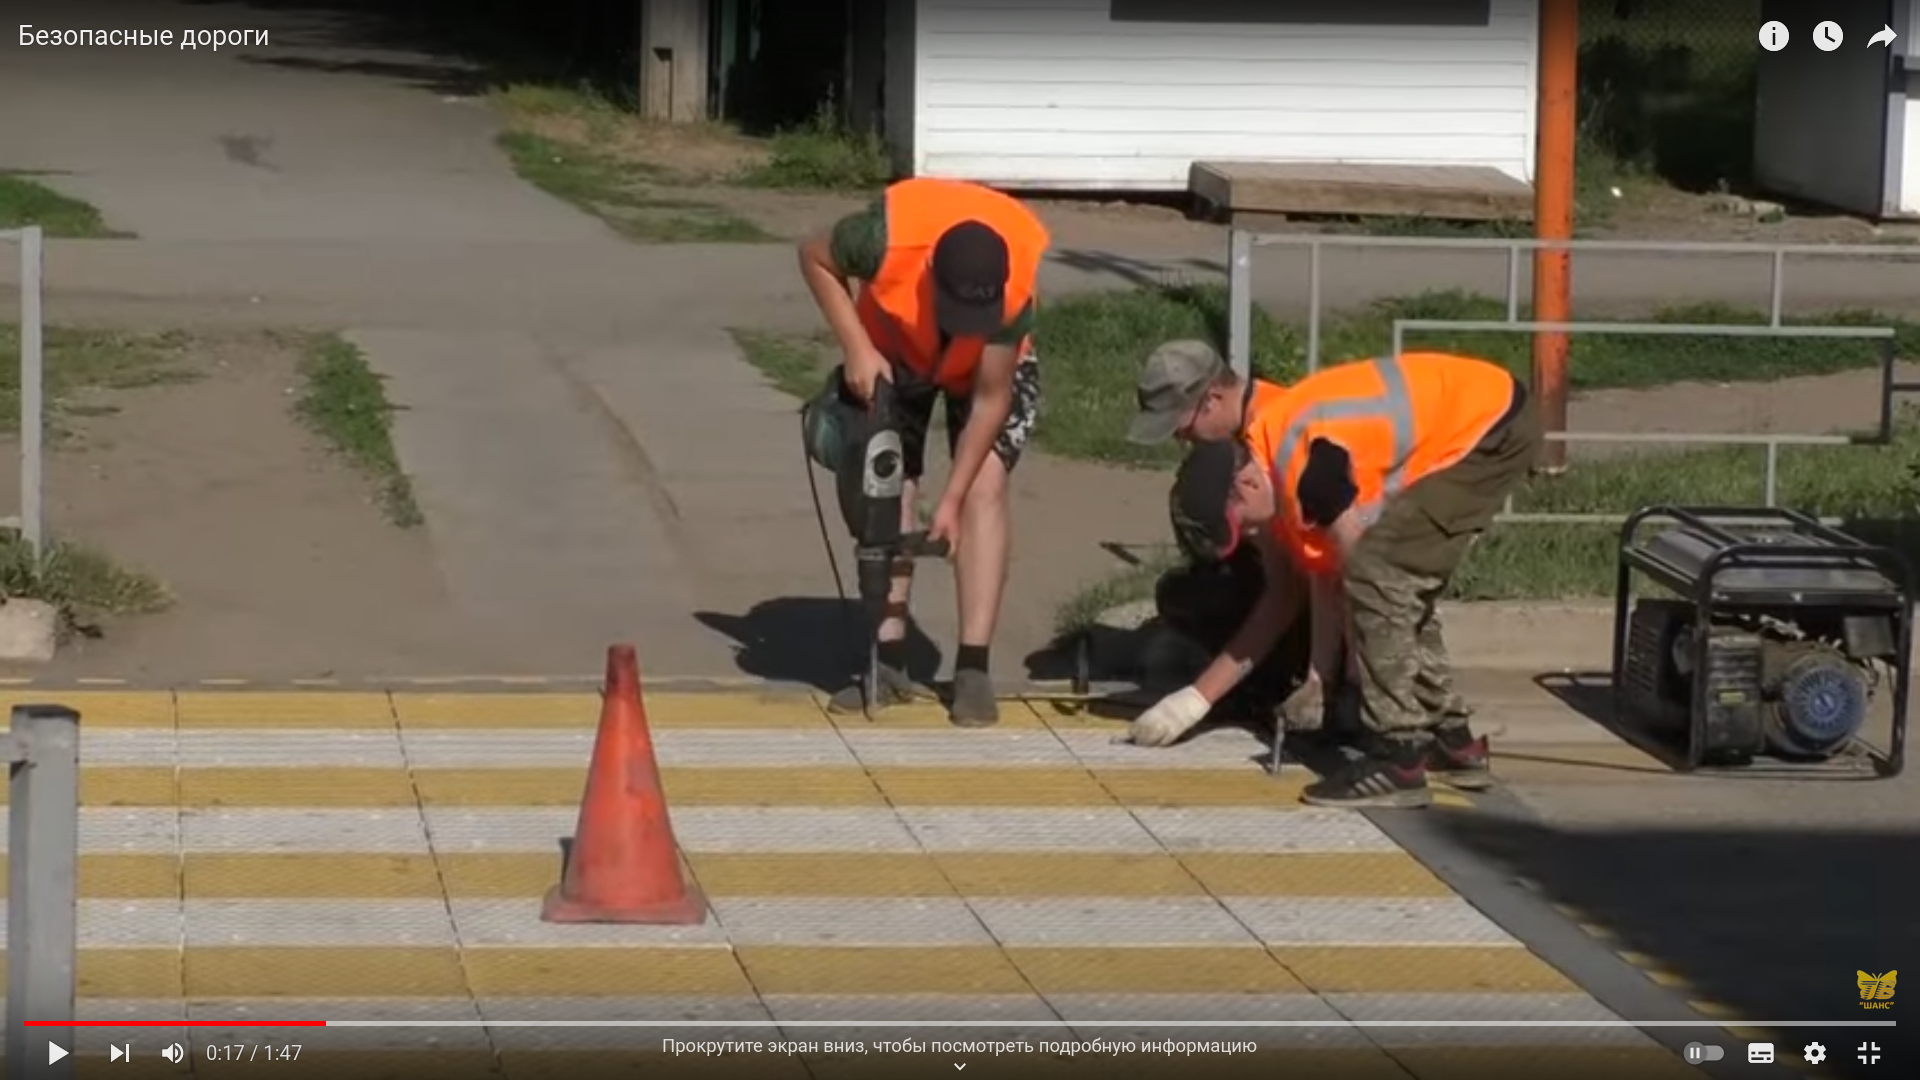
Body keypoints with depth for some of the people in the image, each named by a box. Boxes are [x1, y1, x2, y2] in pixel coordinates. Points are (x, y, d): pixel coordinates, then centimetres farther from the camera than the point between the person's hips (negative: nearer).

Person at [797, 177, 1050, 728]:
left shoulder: (1017, 286, -38)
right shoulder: (889, 235, -40)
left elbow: (990, 398, -29)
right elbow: (815, 258, -18)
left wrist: (952, 500, -29)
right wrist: (856, 348, -25)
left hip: (992, 364, -1)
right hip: (892, 352, 1)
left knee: (985, 488, -16)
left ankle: (974, 668, -16)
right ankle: (888, 661, -2)